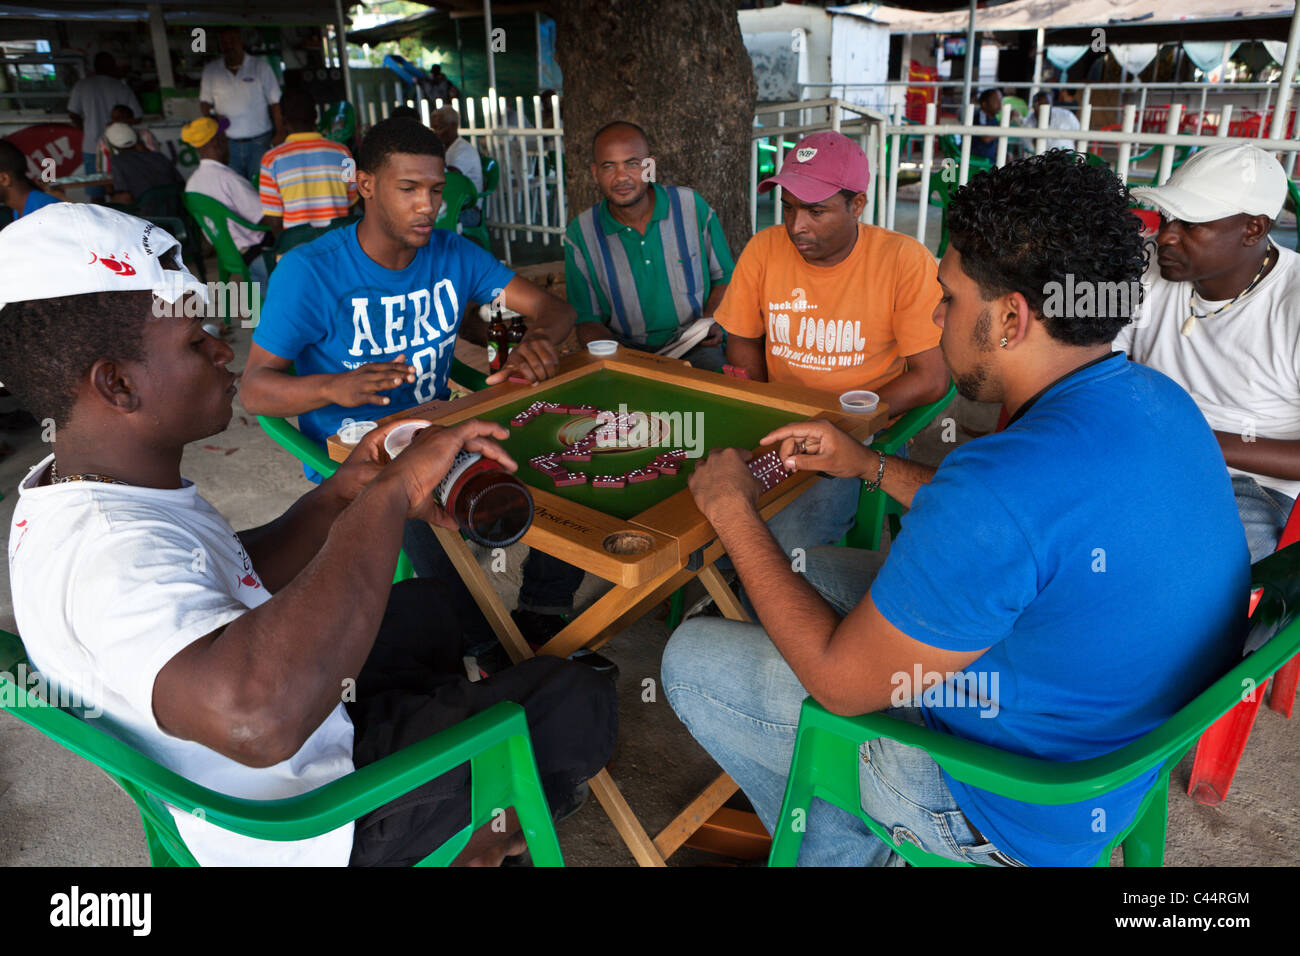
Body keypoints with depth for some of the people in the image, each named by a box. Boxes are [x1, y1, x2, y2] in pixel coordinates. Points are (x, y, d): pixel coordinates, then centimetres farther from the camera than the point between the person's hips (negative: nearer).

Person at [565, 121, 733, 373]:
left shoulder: (692, 206, 2)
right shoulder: (581, 234, 0)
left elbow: (725, 277, 14)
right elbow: (586, 321, 2)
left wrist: (713, 320, -7)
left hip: (695, 349, 0)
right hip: (625, 351, 0)